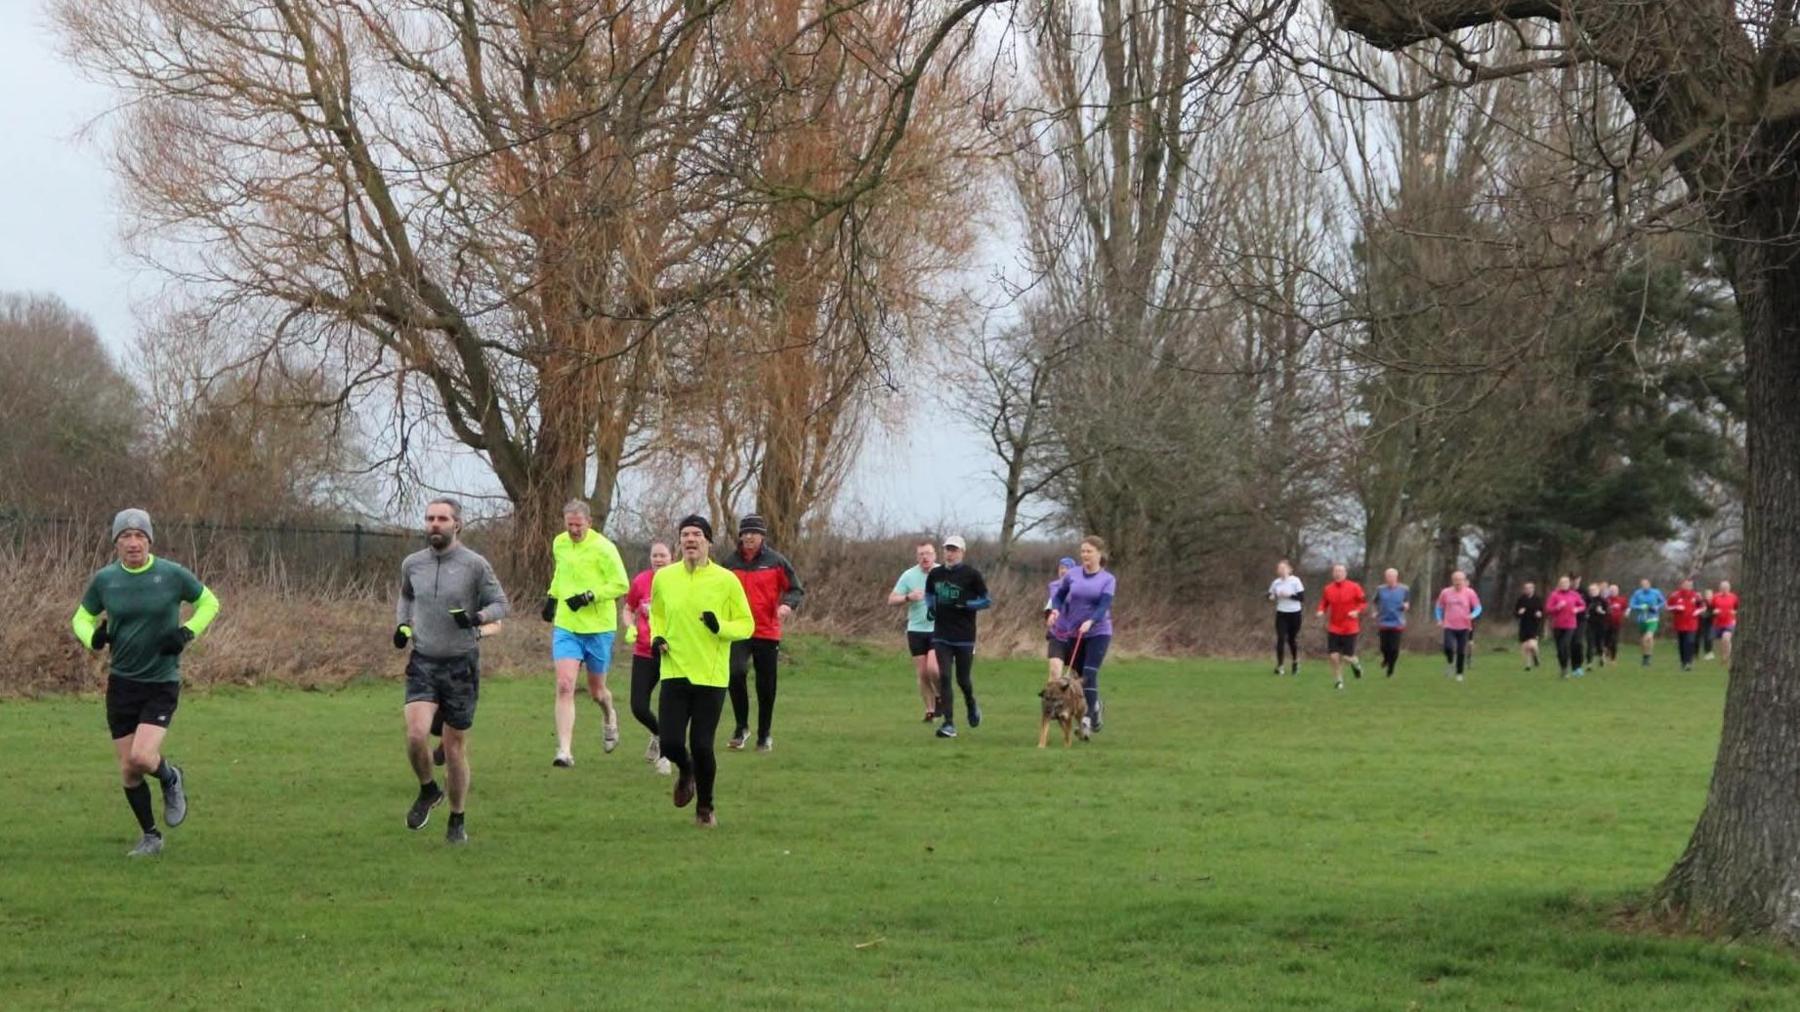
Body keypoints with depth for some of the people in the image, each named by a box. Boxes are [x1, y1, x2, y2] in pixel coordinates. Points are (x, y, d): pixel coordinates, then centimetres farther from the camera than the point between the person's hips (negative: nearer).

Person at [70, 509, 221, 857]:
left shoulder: (172, 575, -7)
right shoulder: (104, 580, -1)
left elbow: (209, 602, 7)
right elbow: (81, 618, 11)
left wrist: (187, 632, -9)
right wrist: (93, 638, -11)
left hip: (162, 684, -3)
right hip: (121, 682, 3)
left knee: (141, 757, -20)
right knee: (127, 771, 4)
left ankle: (171, 778, 15)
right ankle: (150, 837, 23)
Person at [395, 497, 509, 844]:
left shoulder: (475, 565, -7)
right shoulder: (412, 564, 4)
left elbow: (500, 604, 0)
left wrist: (478, 616, -20)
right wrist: (402, 624, 6)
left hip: (461, 665, -2)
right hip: (422, 662, 2)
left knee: (455, 747, 4)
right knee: (416, 734, -18)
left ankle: (457, 822, 21)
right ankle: (428, 790, 12)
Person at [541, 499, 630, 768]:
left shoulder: (603, 548, -13)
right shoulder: (559, 544, 4)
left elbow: (622, 585, -13)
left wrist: (589, 596, -22)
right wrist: (551, 597, 19)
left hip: (598, 628, -3)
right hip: (566, 627, 3)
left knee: (596, 690, 12)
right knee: (564, 687, -14)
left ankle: (609, 717, 48)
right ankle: (565, 751, -16)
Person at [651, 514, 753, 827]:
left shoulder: (726, 580, -5)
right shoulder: (663, 578, 3)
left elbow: (747, 624, 2)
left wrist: (721, 627, -18)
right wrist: (656, 637, 2)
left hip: (711, 676, -2)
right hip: (674, 673, 2)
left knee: (702, 745, -4)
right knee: (670, 743, -8)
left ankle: (705, 808, 19)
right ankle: (685, 771, 30)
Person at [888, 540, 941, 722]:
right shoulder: (909, 576, 0)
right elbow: (891, 599, 0)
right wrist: (908, 597, -18)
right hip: (916, 630, 2)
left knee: (933, 668, -18)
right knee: (922, 673, 3)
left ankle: (940, 696, 10)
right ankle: (929, 710, 16)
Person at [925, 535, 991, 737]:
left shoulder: (971, 574, -5)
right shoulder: (935, 574, 6)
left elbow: (987, 601, -2)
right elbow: (929, 595, 24)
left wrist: (965, 604, -18)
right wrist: (930, 608, 2)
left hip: (965, 637, -3)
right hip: (941, 635, 3)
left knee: (963, 679, 5)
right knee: (944, 677, -6)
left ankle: (971, 705, 37)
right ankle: (949, 723, -5)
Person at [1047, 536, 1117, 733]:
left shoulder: (1107, 580, -4)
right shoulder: (1072, 575, 3)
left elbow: (1104, 606, -15)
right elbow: (1059, 595, 12)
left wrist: (1090, 622, -33)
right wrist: (1055, 610, -10)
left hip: (1098, 632, -3)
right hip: (1074, 633, 3)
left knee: (1090, 673, -14)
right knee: (1079, 674, 6)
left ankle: (1089, 716, -16)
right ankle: (1095, 707, 23)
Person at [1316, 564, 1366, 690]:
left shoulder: (1354, 587, -7)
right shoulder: (1328, 589, 0)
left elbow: (1364, 601, -2)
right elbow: (1324, 603, 11)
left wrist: (1357, 611, -19)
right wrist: (1321, 611, -10)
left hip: (1350, 629, -2)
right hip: (1333, 629, 2)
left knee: (1347, 657, -2)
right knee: (1334, 656, -7)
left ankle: (1355, 663, 36)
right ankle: (1338, 681, 12)